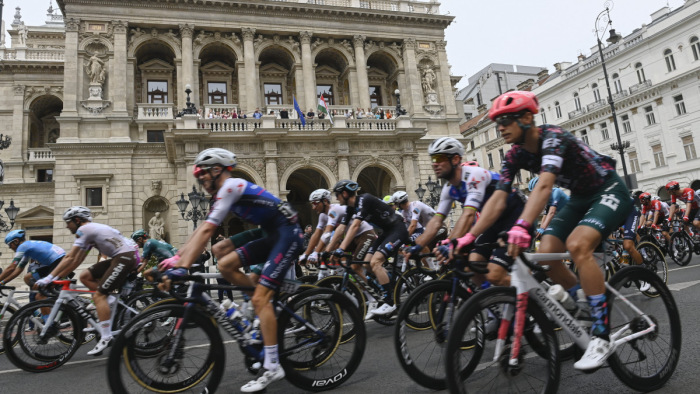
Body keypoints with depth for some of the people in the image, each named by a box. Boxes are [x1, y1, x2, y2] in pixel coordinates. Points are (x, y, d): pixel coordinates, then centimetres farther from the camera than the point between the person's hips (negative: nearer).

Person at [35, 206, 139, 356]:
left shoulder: (84, 229, -4)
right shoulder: (90, 231, 24)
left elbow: (69, 258, -10)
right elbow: (76, 261, 24)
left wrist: (49, 277, -6)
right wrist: (57, 277, 22)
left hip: (126, 256, -9)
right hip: (120, 258, 9)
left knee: (98, 295, -10)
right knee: (85, 276, 11)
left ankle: (106, 338, -10)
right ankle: (109, 300, 9)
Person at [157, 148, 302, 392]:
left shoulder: (230, 186, -14)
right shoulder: (227, 192, 16)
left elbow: (206, 231, -22)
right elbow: (202, 230, 16)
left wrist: (181, 268, -24)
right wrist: (176, 257, 12)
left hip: (288, 235, -9)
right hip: (273, 236, 9)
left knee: (259, 299, -13)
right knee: (225, 265, 2)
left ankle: (272, 367, -5)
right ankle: (269, 299, 14)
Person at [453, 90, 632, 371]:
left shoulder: (553, 137, -28)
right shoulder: (515, 156, -7)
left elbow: (544, 185, -45)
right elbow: (497, 199, -12)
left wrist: (522, 226, -59)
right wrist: (469, 236, -21)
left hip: (609, 191, -7)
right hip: (579, 198, 7)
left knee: (577, 245, -31)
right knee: (546, 253, -11)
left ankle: (602, 337, -21)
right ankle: (586, 311, 12)